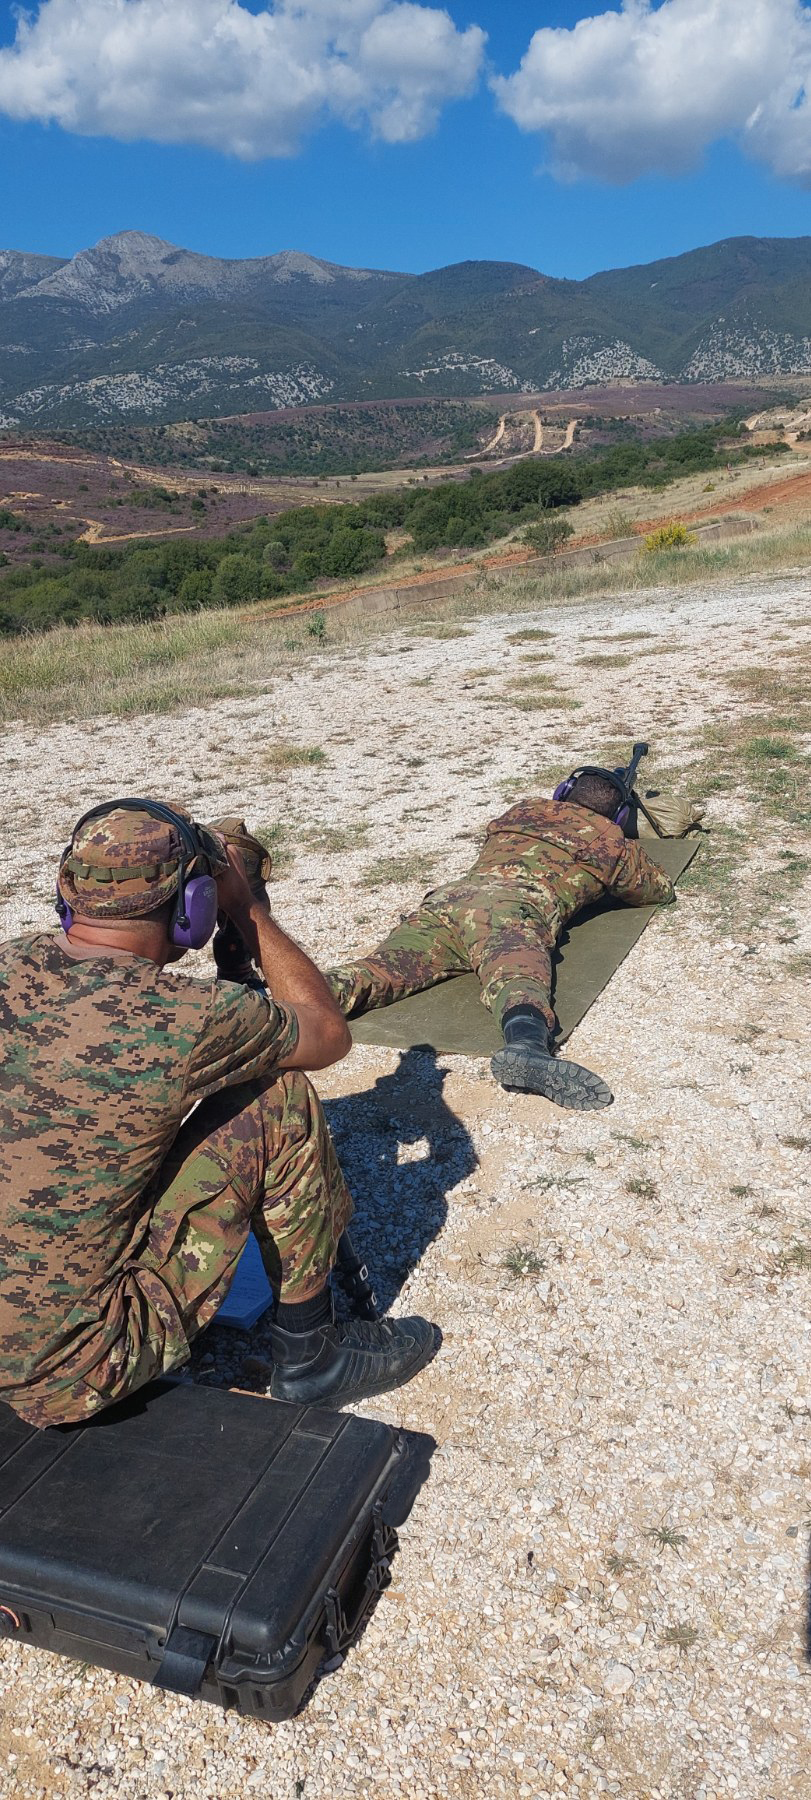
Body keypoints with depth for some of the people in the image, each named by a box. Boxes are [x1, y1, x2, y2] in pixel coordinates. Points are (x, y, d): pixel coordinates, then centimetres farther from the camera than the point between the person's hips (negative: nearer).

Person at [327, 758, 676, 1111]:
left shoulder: (520, 811, 36)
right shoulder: (612, 844, 26)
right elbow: (662, 890, 44)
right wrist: (631, 855, 62)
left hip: (446, 898, 4)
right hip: (511, 910, -4)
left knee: (378, 969, -15)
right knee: (520, 980, -31)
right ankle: (527, 1047, -63)